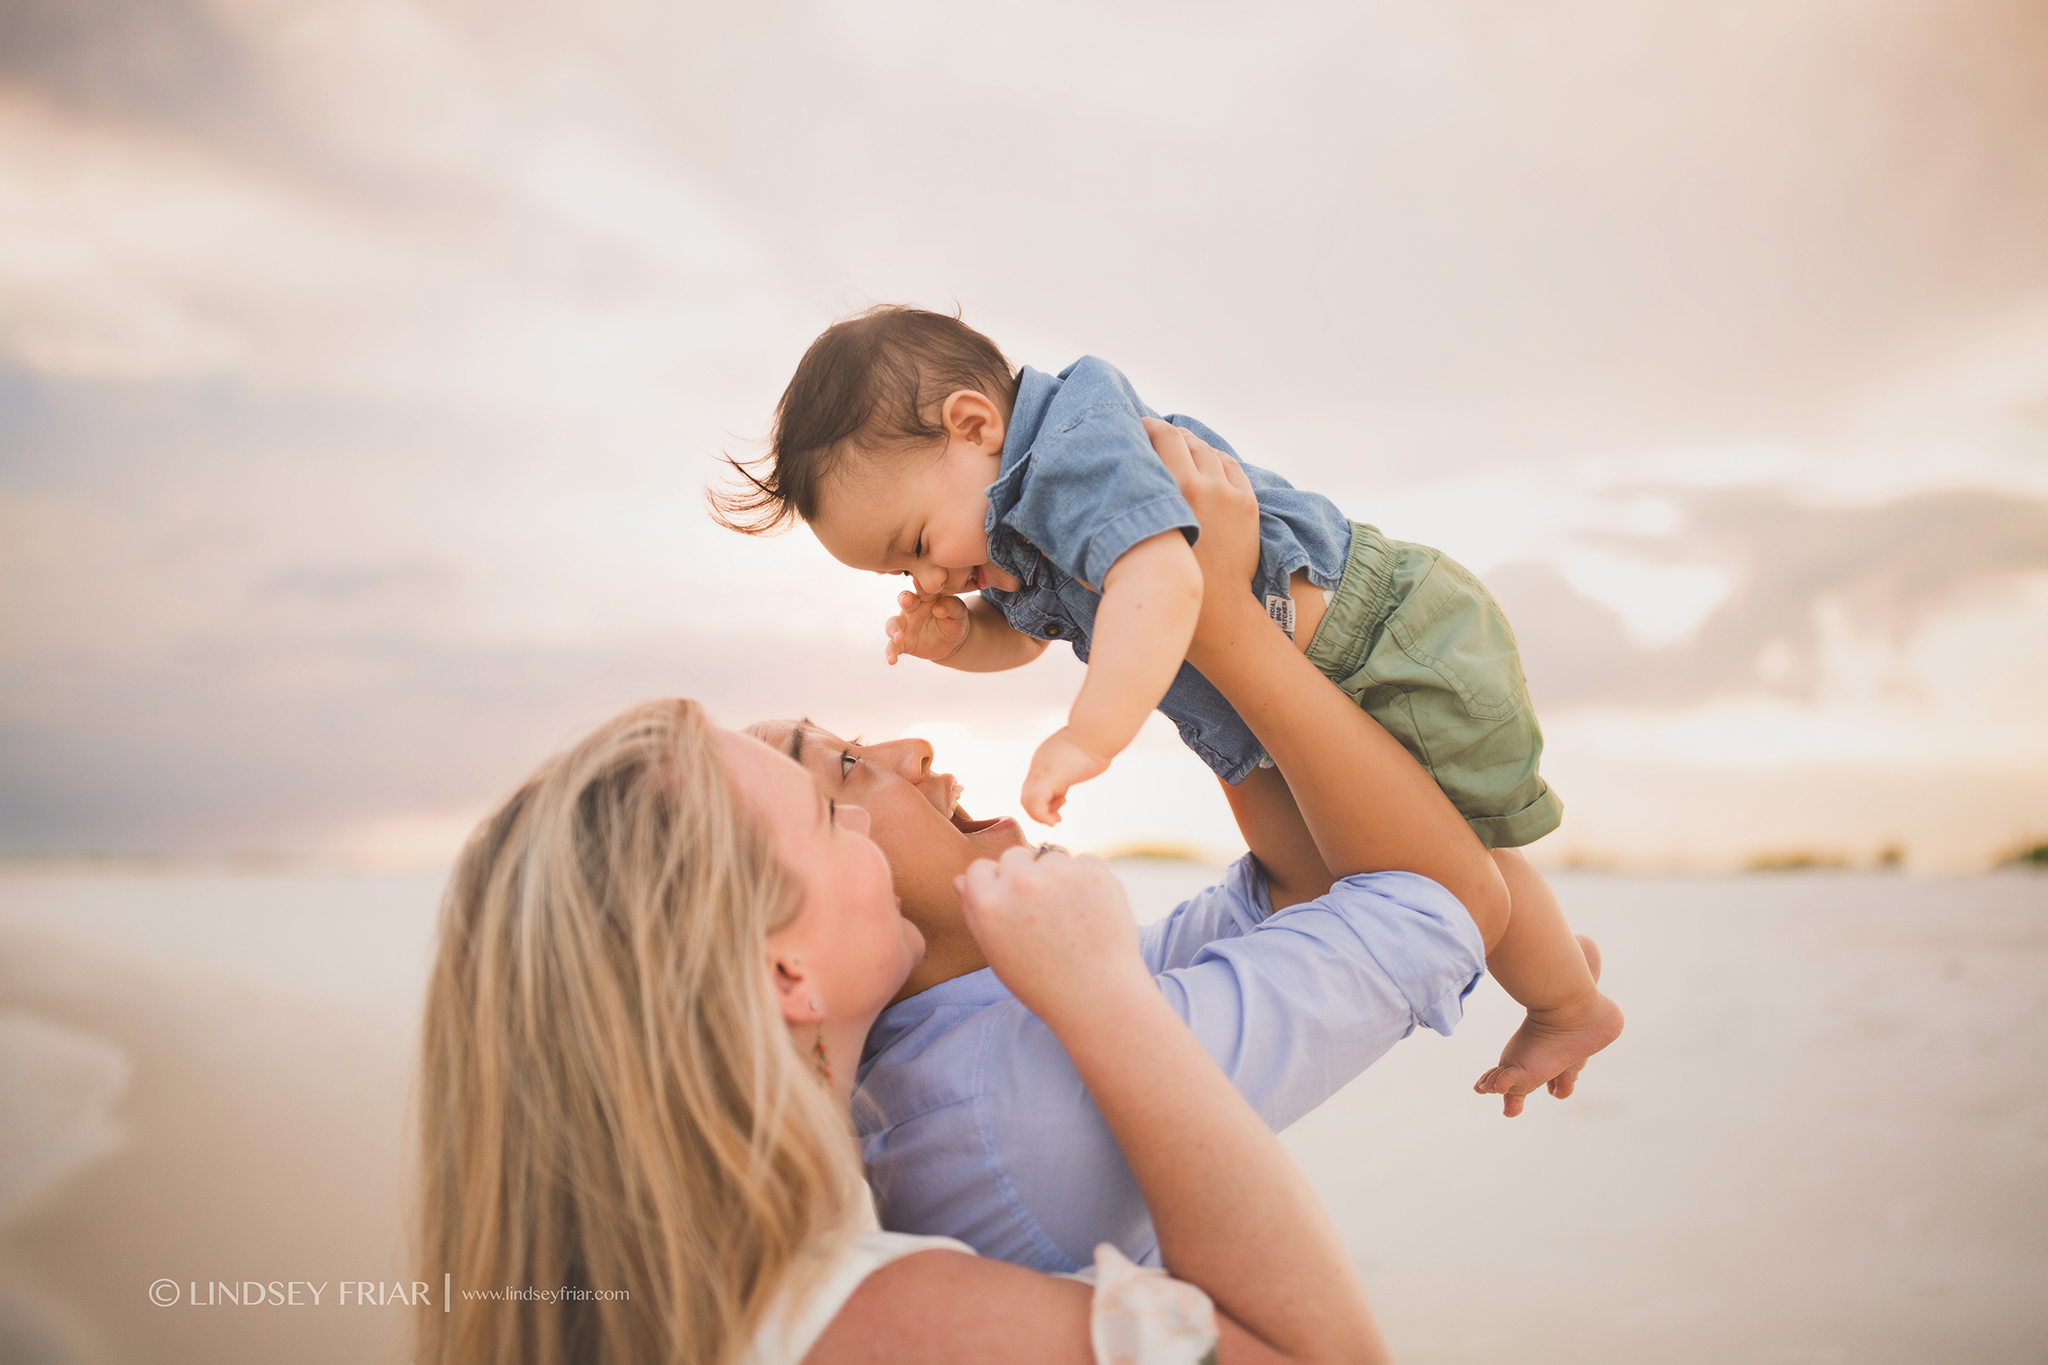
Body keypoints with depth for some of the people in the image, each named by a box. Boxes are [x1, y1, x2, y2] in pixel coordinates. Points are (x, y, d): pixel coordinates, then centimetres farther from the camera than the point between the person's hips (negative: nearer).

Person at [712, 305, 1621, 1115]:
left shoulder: (1078, 451, -29)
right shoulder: (1018, 528, 4)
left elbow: (1163, 582, -45)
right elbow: (1021, 634, 19)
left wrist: (1087, 739, -49)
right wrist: (952, 635, -2)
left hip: (1404, 654, -11)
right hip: (1315, 696, 11)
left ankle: (1571, 1007, 31)